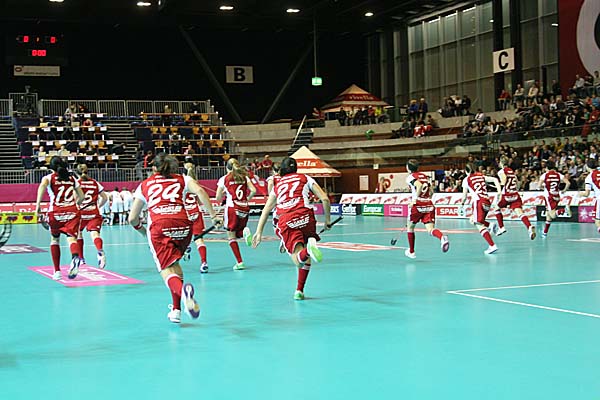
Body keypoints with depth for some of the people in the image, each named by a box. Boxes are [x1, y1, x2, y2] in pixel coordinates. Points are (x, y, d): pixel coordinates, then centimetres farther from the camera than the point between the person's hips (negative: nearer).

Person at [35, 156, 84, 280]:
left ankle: (57, 271, 17)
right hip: (72, 211, 1)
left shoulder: (48, 177, 8)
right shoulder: (72, 179, 18)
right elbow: (81, 197, 18)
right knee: (71, 237, -13)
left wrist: (38, 205, -15)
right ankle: (75, 257, -47)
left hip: (55, 212, -1)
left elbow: (42, 186, -16)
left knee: (54, 239, 18)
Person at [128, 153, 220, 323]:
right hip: (183, 225, 2)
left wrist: (143, 231, 44)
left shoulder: (144, 185, 26)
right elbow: (199, 191, 2)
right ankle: (176, 309, 16)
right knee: (174, 264, 24)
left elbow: (132, 219, 24)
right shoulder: (182, 179, 24)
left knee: (167, 271, -7)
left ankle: (182, 290, -42)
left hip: (159, 227, -2)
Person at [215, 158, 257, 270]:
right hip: (245, 208, 4)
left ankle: (239, 262, -5)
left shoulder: (224, 179, 4)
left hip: (232, 208, -3)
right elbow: (253, 191, -2)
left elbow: (218, 198, 5)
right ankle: (245, 231, -16)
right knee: (237, 233, 20)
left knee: (231, 236, 6)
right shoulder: (245, 177, 11)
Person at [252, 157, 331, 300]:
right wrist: (327, 220, 21)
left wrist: (259, 232, 26)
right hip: (305, 216, -1)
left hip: (285, 220, 1)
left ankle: (308, 250, -45)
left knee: (298, 260, -11)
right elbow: (325, 199, 11)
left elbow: (266, 210, 26)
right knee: (306, 259, 17)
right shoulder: (305, 179, 22)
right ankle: (299, 290, 6)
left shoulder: (277, 185, 29)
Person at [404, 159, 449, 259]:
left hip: (418, 205, -5)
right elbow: (431, 191, 16)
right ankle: (442, 237, -41)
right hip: (429, 205, 5)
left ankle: (411, 252, 25)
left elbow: (419, 185, -20)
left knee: (410, 227, 18)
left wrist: (414, 200, -15)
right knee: (430, 229, -6)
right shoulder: (425, 176, 19)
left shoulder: (410, 177, -1)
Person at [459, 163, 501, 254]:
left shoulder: (466, 179, 7)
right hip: (487, 201, 6)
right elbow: (495, 179, 10)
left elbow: (464, 195, 9)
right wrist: (499, 191, 5)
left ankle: (492, 246, -21)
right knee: (473, 220, 24)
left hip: (478, 202, -6)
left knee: (480, 226, -7)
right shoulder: (481, 176, 20)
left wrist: (462, 205, 23)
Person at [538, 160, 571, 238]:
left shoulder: (544, 175, -3)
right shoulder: (559, 175, 6)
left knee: (553, 215, -15)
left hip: (549, 197, -5)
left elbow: (540, 186, -9)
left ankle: (564, 210, -39)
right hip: (557, 196, 5)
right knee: (548, 214, 17)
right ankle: (545, 232, 22)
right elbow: (568, 183, -3)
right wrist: (564, 190, 13)